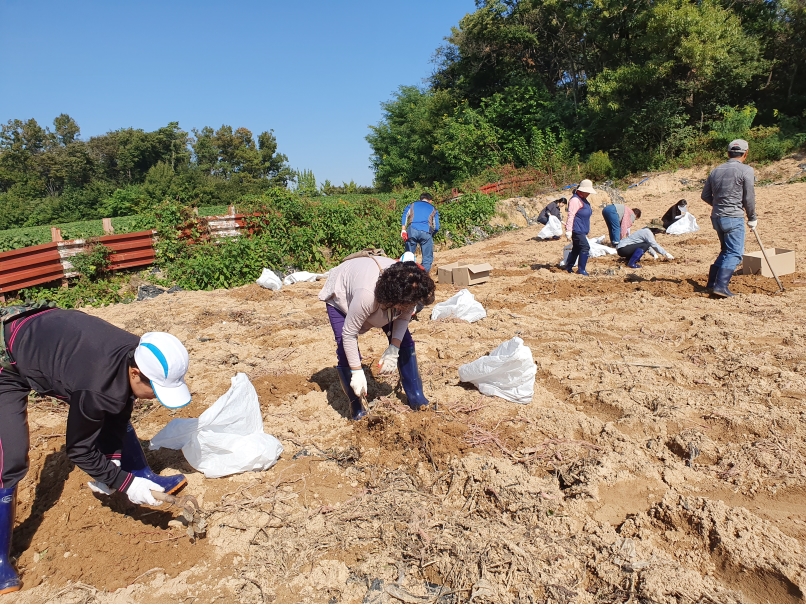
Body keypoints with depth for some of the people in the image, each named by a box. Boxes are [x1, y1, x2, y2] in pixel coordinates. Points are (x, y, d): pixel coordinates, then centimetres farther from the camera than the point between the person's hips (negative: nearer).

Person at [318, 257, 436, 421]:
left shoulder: (408, 292, -32)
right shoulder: (367, 294, -48)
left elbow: (404, 316, -13)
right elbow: (349, 334, -37)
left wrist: (394, 348, -26)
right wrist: (357, 372, -32)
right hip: (341, 297, -5)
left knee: (405, 342, -6)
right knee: (346, 353, -18)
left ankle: (415, 396, 8)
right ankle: (356, 406, 3)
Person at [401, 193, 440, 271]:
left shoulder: (412, 205, 27)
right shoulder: (433, 209, 26)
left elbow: (405, 215, 8)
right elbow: (436, 227, 17)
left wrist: (403, 230, 0)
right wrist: (431, 235, 33)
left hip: (412, 230, 1)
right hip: (426, 232, -1)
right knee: (427, 258, 6)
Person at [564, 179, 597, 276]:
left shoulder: (583, 199, 18)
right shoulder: (575, 200, -15)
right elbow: (571, 215, -22)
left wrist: (586, 230, 30)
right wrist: (568, 231, -26)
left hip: (581, 230, 11)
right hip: (577, 230, -11)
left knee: (576, 248, 15)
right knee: (585, 248, -13)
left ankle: (568, 267, 25)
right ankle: (581, 270, -8)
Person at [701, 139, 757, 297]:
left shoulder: (716, 170, 10)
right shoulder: (746, 170, -7)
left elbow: (705, 195, 14)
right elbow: (749, 197, -6)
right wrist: (752, 218, 6)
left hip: (716, 217, 7)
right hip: (734, 218, -7)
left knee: (726, 250, 19)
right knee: (735, 253, -4)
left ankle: (712, 283, 17)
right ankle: (721, 286, -15)